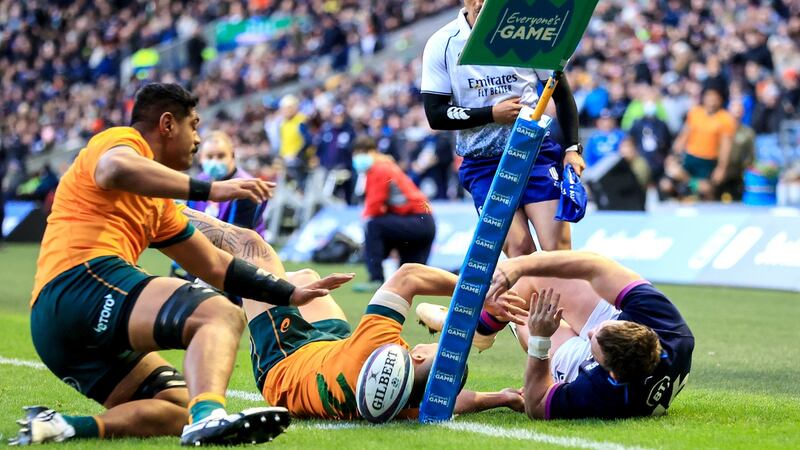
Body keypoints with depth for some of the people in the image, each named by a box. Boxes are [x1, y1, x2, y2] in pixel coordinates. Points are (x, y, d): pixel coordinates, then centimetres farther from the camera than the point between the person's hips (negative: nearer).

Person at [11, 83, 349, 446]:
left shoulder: (157, 204, 32)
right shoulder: (121, 140, 5)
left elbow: (215, 265, 35)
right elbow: (118, 169, -22)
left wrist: (290, 294, 29)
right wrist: (209, 189, -24)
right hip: (83, 279, -10)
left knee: (179, 412, 6)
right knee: (221, 316, -25)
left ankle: (60, 427, -10)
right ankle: (208, 415, -53)